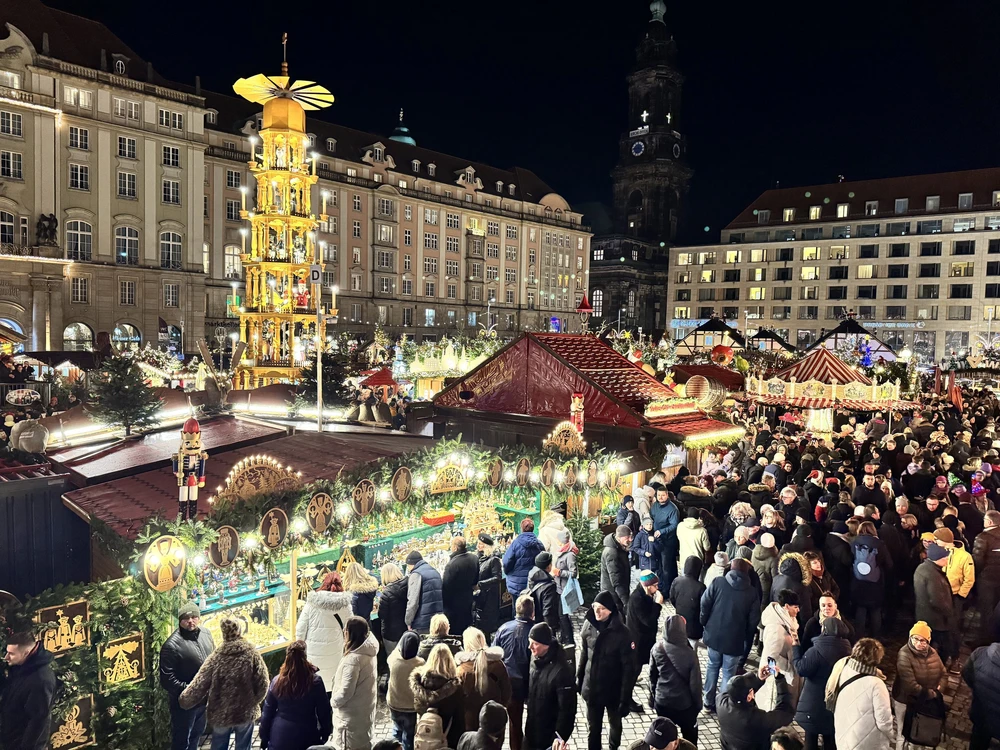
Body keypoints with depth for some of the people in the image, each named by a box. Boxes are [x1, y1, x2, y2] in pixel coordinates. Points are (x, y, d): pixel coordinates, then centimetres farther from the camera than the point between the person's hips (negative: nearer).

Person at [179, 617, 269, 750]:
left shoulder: (216, 657, -12)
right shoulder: (252, 653, -13)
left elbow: (199, 685, -10)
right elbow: (262, 685, -13)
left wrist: (183, 700, 8)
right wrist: (252, 703, 6)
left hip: (220, 713, 1)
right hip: (246, 712, -1)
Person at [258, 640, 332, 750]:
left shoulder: (277, 681, -8)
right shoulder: (315, 682, -15)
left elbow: (267, 713, 1)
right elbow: (324, 712, -7)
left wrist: (264, 738, 13)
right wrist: (325, 734, 8)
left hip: (280, 737, 2)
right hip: (306, 737, -2)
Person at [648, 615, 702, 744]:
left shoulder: (657, 648, -13)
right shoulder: (689, 654, -24)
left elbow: (652, 675, -1)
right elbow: (695, 683, -14)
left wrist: (652, 696, 14)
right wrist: (698, 704, 2)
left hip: (661, 701, 3)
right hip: (684, 704, -3)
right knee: (690, 736, 22)